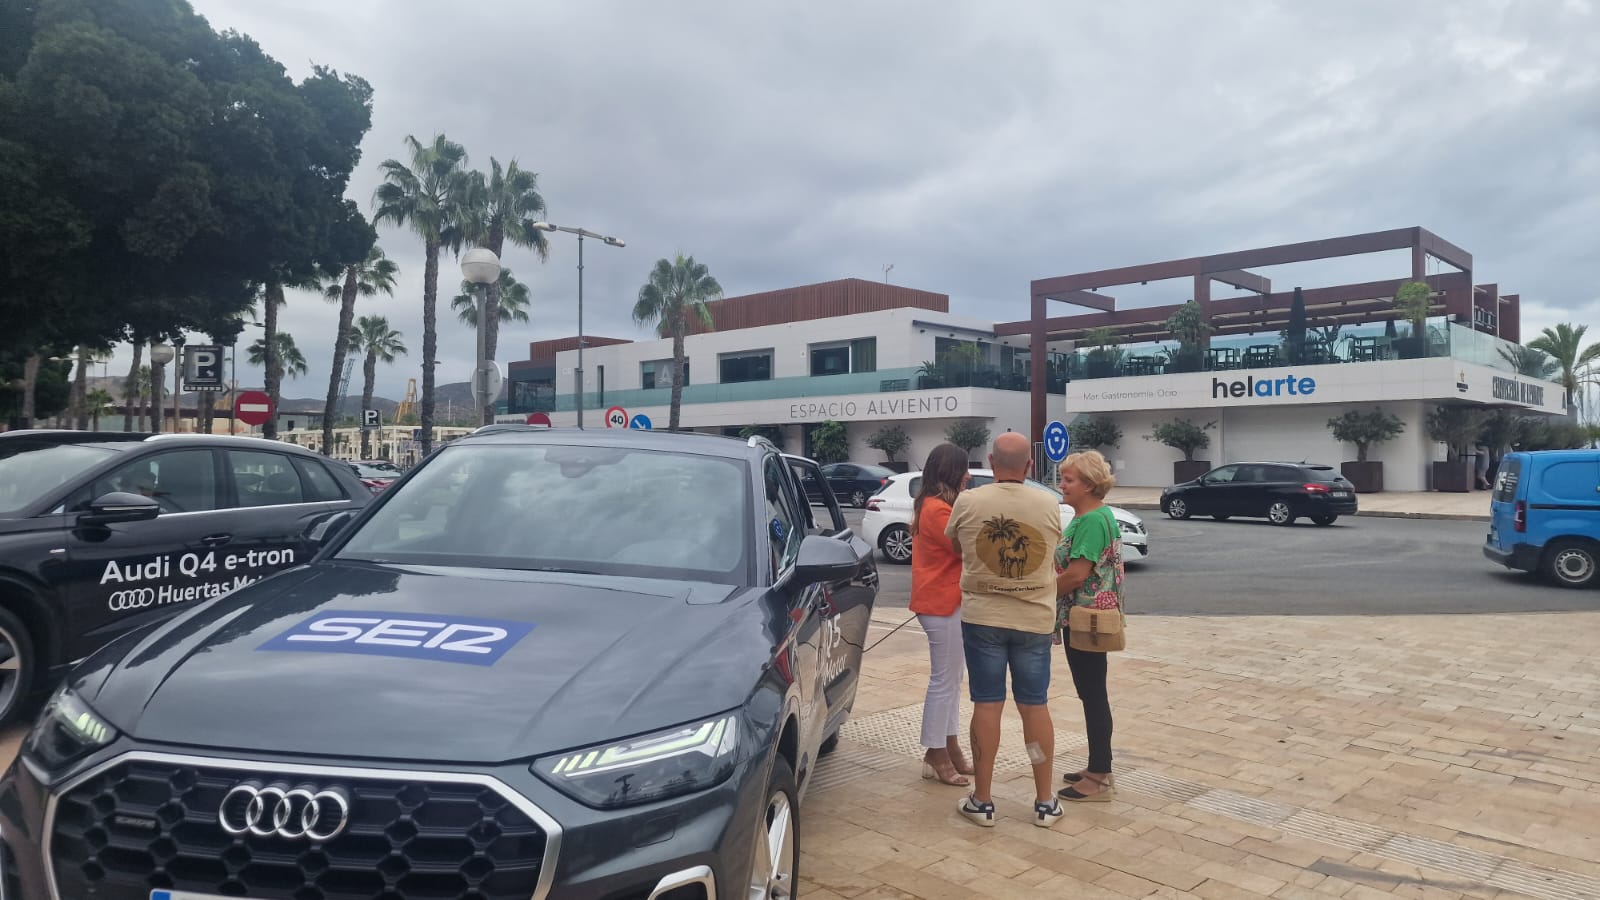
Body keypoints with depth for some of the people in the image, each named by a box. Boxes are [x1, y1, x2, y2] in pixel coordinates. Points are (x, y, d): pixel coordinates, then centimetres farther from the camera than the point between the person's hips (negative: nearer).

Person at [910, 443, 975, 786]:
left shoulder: (934, 505, 15)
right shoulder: (938, 510, -19)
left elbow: (958, 544, 16)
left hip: (944, 600, 11)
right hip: (941, 603, -11)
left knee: (950, 679, 15)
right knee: (944, 681, -3)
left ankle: (950, 749, 22)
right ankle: (935, 757, 6)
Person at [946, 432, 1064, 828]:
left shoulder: (967, 502, -7)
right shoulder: (1049, 505, -5)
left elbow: (954, 546, 9)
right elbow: (1051, 548, 10)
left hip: (982, 618, -1)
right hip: (1034, 620, 1)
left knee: (987, 705, 6)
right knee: (1036, 706, 10)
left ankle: (981, 801, 14)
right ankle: (1045, 802, 19)